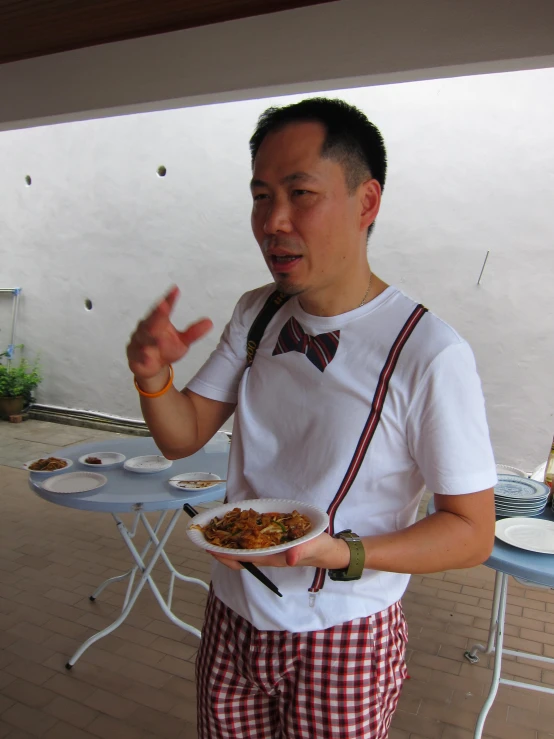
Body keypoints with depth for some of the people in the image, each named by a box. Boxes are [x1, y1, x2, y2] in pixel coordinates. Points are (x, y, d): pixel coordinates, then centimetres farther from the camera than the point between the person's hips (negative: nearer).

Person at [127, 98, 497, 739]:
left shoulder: (431, 355, -24)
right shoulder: (256, 314, -3)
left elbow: (471, 531, -16)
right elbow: (183, 437, 0)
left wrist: (343, 554, -30)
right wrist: (151, 371, -19)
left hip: (344, 639, -5)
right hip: (232, 614, 5)